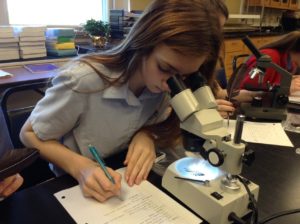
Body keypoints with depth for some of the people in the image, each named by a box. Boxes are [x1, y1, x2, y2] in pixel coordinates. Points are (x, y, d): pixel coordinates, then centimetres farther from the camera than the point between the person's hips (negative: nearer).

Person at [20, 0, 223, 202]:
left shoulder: (160, 84, -13)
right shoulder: (84, 81, -27)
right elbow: (29, 135, -13)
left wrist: (146, 136, -18)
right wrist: (79, 167, -29)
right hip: (76, 188, -2)